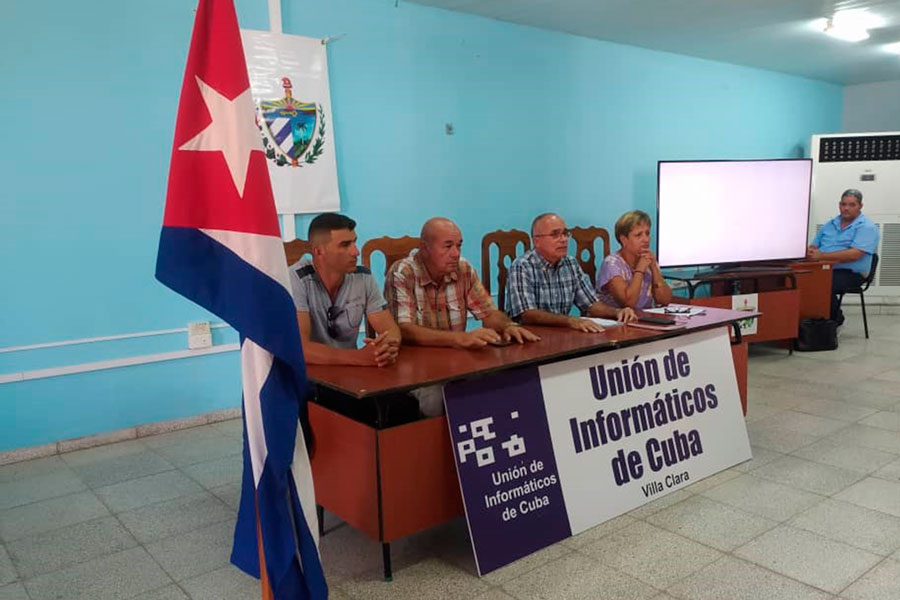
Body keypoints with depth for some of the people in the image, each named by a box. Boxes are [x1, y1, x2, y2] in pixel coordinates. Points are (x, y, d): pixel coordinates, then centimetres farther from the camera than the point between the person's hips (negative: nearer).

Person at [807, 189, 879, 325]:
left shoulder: (867, 227, -2)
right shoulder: (830, 225, 20)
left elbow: (854, 255, -17)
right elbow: (813, 247, 18)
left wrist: (822, 255, -22)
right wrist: (810, 251, -9)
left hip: (851, 273, -6)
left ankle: (835, 319, -8)